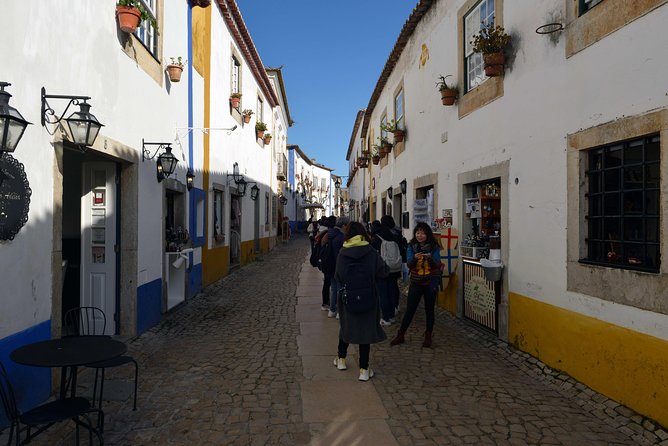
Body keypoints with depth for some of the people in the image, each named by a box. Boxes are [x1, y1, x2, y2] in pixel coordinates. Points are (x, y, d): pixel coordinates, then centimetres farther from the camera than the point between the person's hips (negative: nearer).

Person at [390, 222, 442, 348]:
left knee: (429, 310, 10)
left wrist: (430, 258, -31)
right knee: (410, 310, 6)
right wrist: (414, 258, -31)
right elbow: (409, 264, -10)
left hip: (430, 283, -1)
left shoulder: (434, 247, -5)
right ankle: (400, 335, 17)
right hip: (416, 282, 1)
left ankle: (428, 336, 24)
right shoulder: (411, 246, -1)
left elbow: (437, 265, -11)